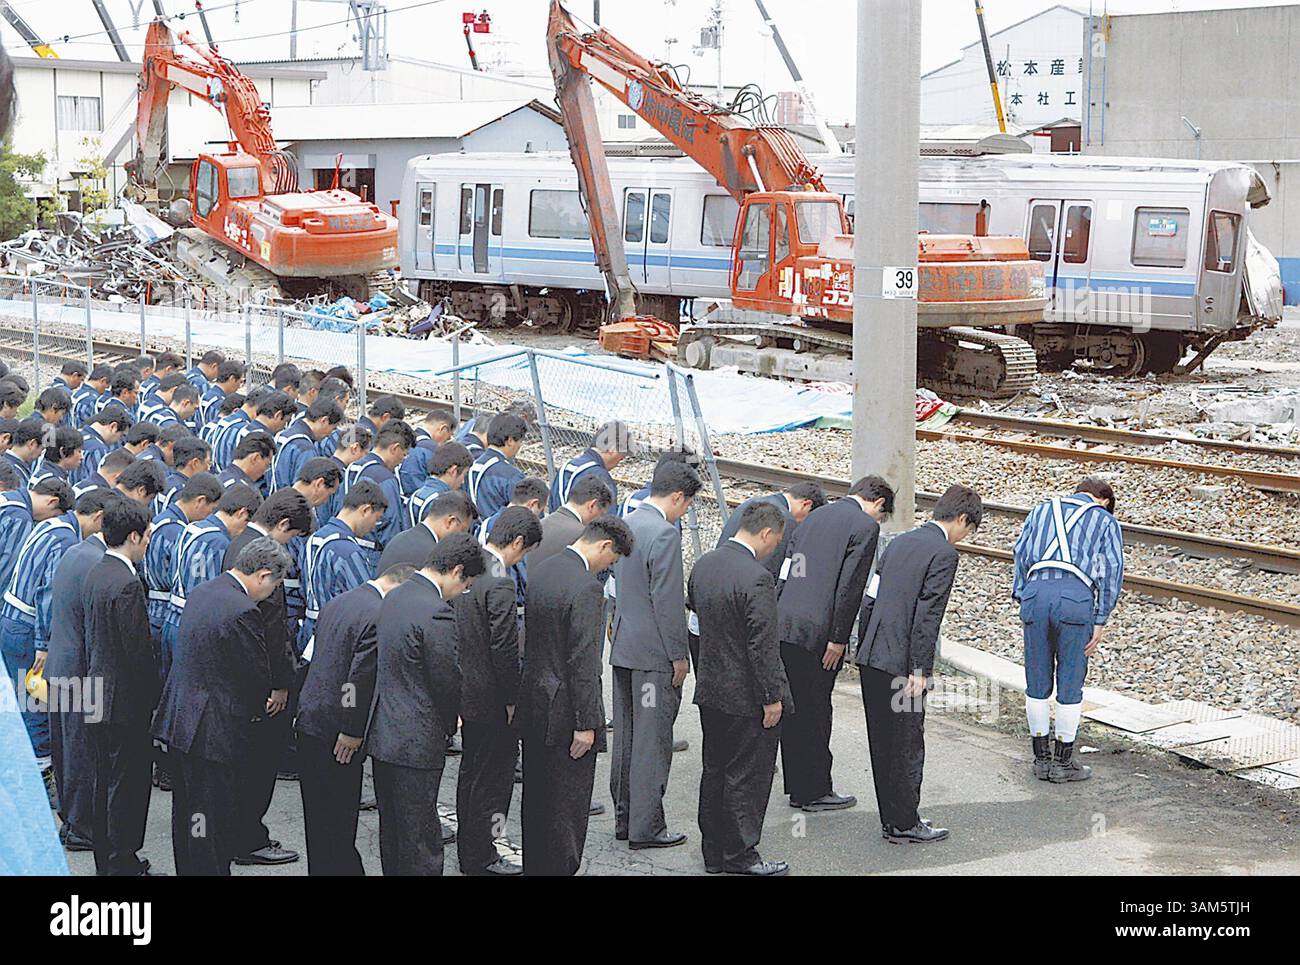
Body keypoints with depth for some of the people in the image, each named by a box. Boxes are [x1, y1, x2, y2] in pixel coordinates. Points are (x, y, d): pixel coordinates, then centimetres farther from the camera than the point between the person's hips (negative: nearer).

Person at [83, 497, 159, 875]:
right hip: (125, 702, -9)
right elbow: (139, 650, -22)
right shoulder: (126, 584, -23)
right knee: (127, 786, 1)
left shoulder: (96, 574, 6)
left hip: (98, 697, 9)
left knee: (106, 783, 18)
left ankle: (106, 861, 28)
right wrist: (152, 697, -9)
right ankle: (123, 865, 9)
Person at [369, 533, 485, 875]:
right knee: (421, 836, 0)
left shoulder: (394, 597, 8)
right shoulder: (437, 612, -20)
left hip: (382, 735, 9)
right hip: (417, 743, -9)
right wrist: (452, 719, 5)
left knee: (392, 829, 17)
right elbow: (447, 680, -17)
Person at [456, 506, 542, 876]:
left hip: (464, 690, 9)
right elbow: (504, 650, -23)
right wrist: (511, 700, -11)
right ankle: (481, 859, 13)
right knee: (491, 775, 4)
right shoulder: (500, 584, -24)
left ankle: (468, 851, 32)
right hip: (489, 696, -9)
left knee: (472, 772, 20)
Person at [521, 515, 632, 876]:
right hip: (563, 711, -9)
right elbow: (583, 663, -22)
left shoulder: (542, 570, 6)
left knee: (536, 797, 19)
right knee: (567, 805, 2)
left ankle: (534, 866, 30)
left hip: (533, 698, 9)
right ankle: (559, 867, 9)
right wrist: (586, 723, -17)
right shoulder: (585, 588, -22)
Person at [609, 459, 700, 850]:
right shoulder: (664, 533, -19)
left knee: (626, 736, 15)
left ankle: (624, 818, 23)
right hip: (653, 651, -9)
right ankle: (646, 828, 2)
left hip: (623, 646, 9)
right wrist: (679, 655, -13)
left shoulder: (626, 524, 8)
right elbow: (667, 601, -20)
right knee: (652, 740, -2)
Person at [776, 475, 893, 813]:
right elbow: (850, 586, -14)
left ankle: (797, 785, 24)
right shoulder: (865, 526, -6)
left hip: (784, 626, 7)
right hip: (817, 630, -7)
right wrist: (838, 639, -12)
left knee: (794, 707, 14)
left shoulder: (814, 516, 18)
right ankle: (814, 792, 9)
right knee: (814, 710, 1)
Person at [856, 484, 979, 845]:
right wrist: (919, 670, -15)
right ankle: (904, 825, 9)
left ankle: (892, 820, 22)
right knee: (907, 745, 2)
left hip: (870, 657, 8)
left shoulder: (898, 543, 15)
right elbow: (927, 616, -16)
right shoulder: (944, 553, -10)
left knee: (883, 744, 13)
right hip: (901, 664, -8)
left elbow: (869, 601, 15)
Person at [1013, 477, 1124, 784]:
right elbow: (1113, 571, 7)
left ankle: (1042, 759, 20)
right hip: (1077, 597, -2)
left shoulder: (1041, 510, 24)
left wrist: (1021, 599, 12)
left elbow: (1021, 554, 13)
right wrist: (1100, 621, 6)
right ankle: (1063, 763, 14)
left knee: (1037, 682, 13)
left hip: (1036, 593, 2)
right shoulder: (1106, 521, 17)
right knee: (1070, 683, 8)